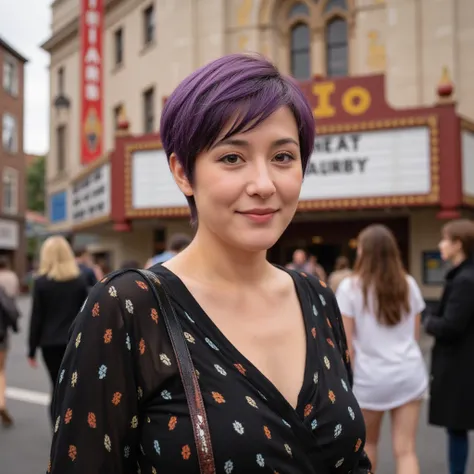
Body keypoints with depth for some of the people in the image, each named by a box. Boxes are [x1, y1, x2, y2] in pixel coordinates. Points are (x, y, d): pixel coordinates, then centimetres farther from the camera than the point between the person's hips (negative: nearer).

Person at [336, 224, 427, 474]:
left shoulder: (350, 287, -8)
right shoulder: (408, 284, 5)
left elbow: (346, 343, -9)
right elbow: (415, 335, 12)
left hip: (370, 377, -2)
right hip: (409, 374, 3)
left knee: (368, 443, 20)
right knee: (406, 450, 2)